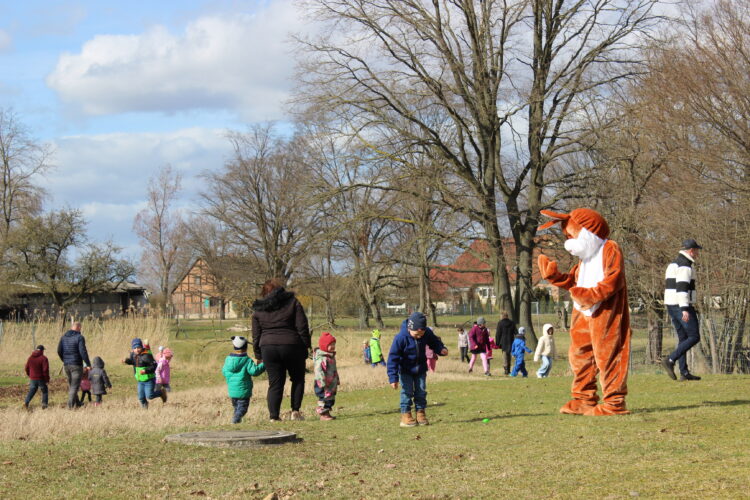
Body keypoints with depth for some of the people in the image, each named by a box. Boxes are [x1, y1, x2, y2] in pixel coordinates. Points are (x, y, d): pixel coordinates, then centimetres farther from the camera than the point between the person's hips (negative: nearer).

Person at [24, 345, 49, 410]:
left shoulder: (30, 358, 3)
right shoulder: (43, 358, -13)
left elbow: (26, 368, 10)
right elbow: (45, 370, -17)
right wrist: (47, 379, -8)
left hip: (32, 379, 4)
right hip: (41, 379, -4)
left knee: (31, 391, 14)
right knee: (45, 391, 14)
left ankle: (26, 402, -6)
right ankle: (44, 405, 7)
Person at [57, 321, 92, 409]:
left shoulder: (63, 337, 7)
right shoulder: (79, 337, -11)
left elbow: (59, 351, 9)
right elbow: (83, 352, -18)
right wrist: (88, 364, -11)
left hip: (66, 365, 6)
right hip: (76, 365, -6)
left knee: (71, 385, 17)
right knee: (75, 386, -2)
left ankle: (76, 404, 25)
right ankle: (71, 405, -10)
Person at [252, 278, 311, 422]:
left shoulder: (258, 309, 10)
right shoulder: (292, 302, 3)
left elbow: (256, 336, 10)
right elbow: (302, 327, -2)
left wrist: (258, 356, 15)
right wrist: (306, 346, 2)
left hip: (268, 349, 2)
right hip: (292, 346, -2)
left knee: (275, 383, 6)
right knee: (298, 379, 15)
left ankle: (274, 416, 0)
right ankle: (295, 410, 6)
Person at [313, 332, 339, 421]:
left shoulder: (332, 357, 14)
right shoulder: (321, 359, -20)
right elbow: (319, 371, -26)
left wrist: (337, 380, 26)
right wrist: (323, 382, -29)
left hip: (332, 384, 10)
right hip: (324, 386, -10)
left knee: (331, 399, 14)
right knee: (324, 398, -7)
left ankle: (327, 413, 23)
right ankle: (323, 414, -2)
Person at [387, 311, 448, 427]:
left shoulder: (427, 333, -18)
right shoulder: (401, 337, -30)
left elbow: (435, 343, 4)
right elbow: (393, 358, -26)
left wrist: (441, 349, -21)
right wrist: (393, 378, -28)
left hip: (421, 368, 4)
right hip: (405, 370, -4)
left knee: (421, 391, 6)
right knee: (407, 391, -8)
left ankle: (421, 412, 17)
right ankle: (406, 414, 0)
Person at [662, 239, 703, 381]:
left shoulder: (673, 264, 18)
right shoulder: (685, 265, -13)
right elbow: (682, 287, -23)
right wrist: (685, 309, -27)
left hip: (671, 305, 10)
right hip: (682, 306, -10)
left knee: (683, 338, 11)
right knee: (694, 337, -6)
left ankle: (684, 373, 7)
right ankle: (670, 360, -16)